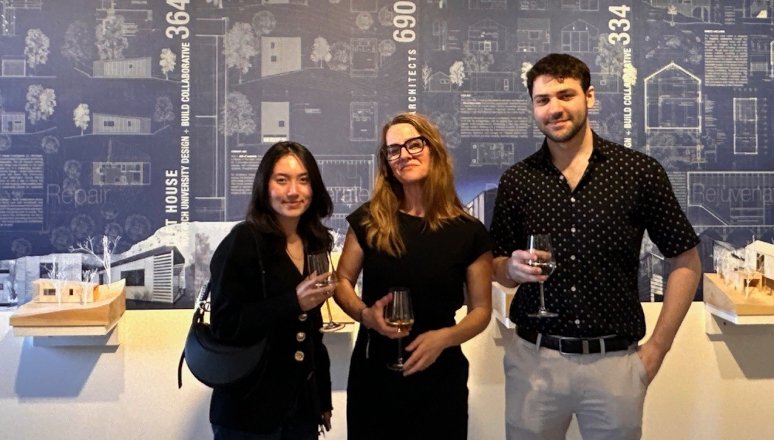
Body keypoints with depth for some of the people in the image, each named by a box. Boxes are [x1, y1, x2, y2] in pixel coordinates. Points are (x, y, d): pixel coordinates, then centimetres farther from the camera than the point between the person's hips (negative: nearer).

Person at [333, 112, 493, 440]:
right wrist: (364, 314, -14)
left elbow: (481, 309, -1)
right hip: (373, 369, 1)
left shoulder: (469, 232, -6)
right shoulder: (368, 220, -3)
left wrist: (444, 338, -18)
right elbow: (342, 281, 6)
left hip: (439, 373, -1)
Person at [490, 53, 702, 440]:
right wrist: (513, 268, -13)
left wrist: (657, 347, -2)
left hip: (615, 361, -1)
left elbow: (685, 263, 2)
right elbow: (498, 268, 10)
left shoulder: (640, 171, -5)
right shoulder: (516, 180, 1)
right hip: (534, 359, 1)